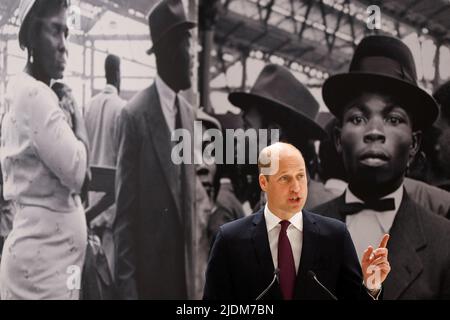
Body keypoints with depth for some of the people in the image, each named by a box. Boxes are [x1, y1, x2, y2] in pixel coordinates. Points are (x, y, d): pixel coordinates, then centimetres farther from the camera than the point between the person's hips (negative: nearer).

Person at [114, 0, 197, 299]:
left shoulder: (189, 113, 8)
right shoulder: (136, 115, -13)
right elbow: (124, 209, -13)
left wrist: (191, 268, 12)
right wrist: (126, 281, -13)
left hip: (182, 266, 6)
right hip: (147, 267, -6)